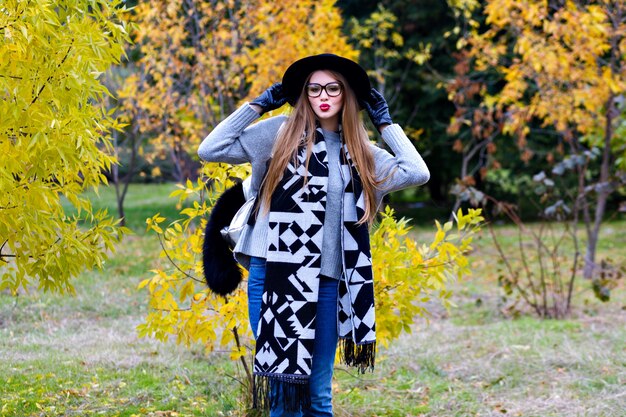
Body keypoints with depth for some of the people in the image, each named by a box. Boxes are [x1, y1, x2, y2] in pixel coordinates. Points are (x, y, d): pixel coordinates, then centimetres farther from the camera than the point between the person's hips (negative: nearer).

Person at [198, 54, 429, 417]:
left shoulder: (362, 152, 12)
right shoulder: (280, 132, 3)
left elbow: (418, 173, 2)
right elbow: (210, 150, -1)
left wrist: (385, 122, 8)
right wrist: (258, 105, 0)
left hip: (329, 282, 3)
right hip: (275, 276, -3)